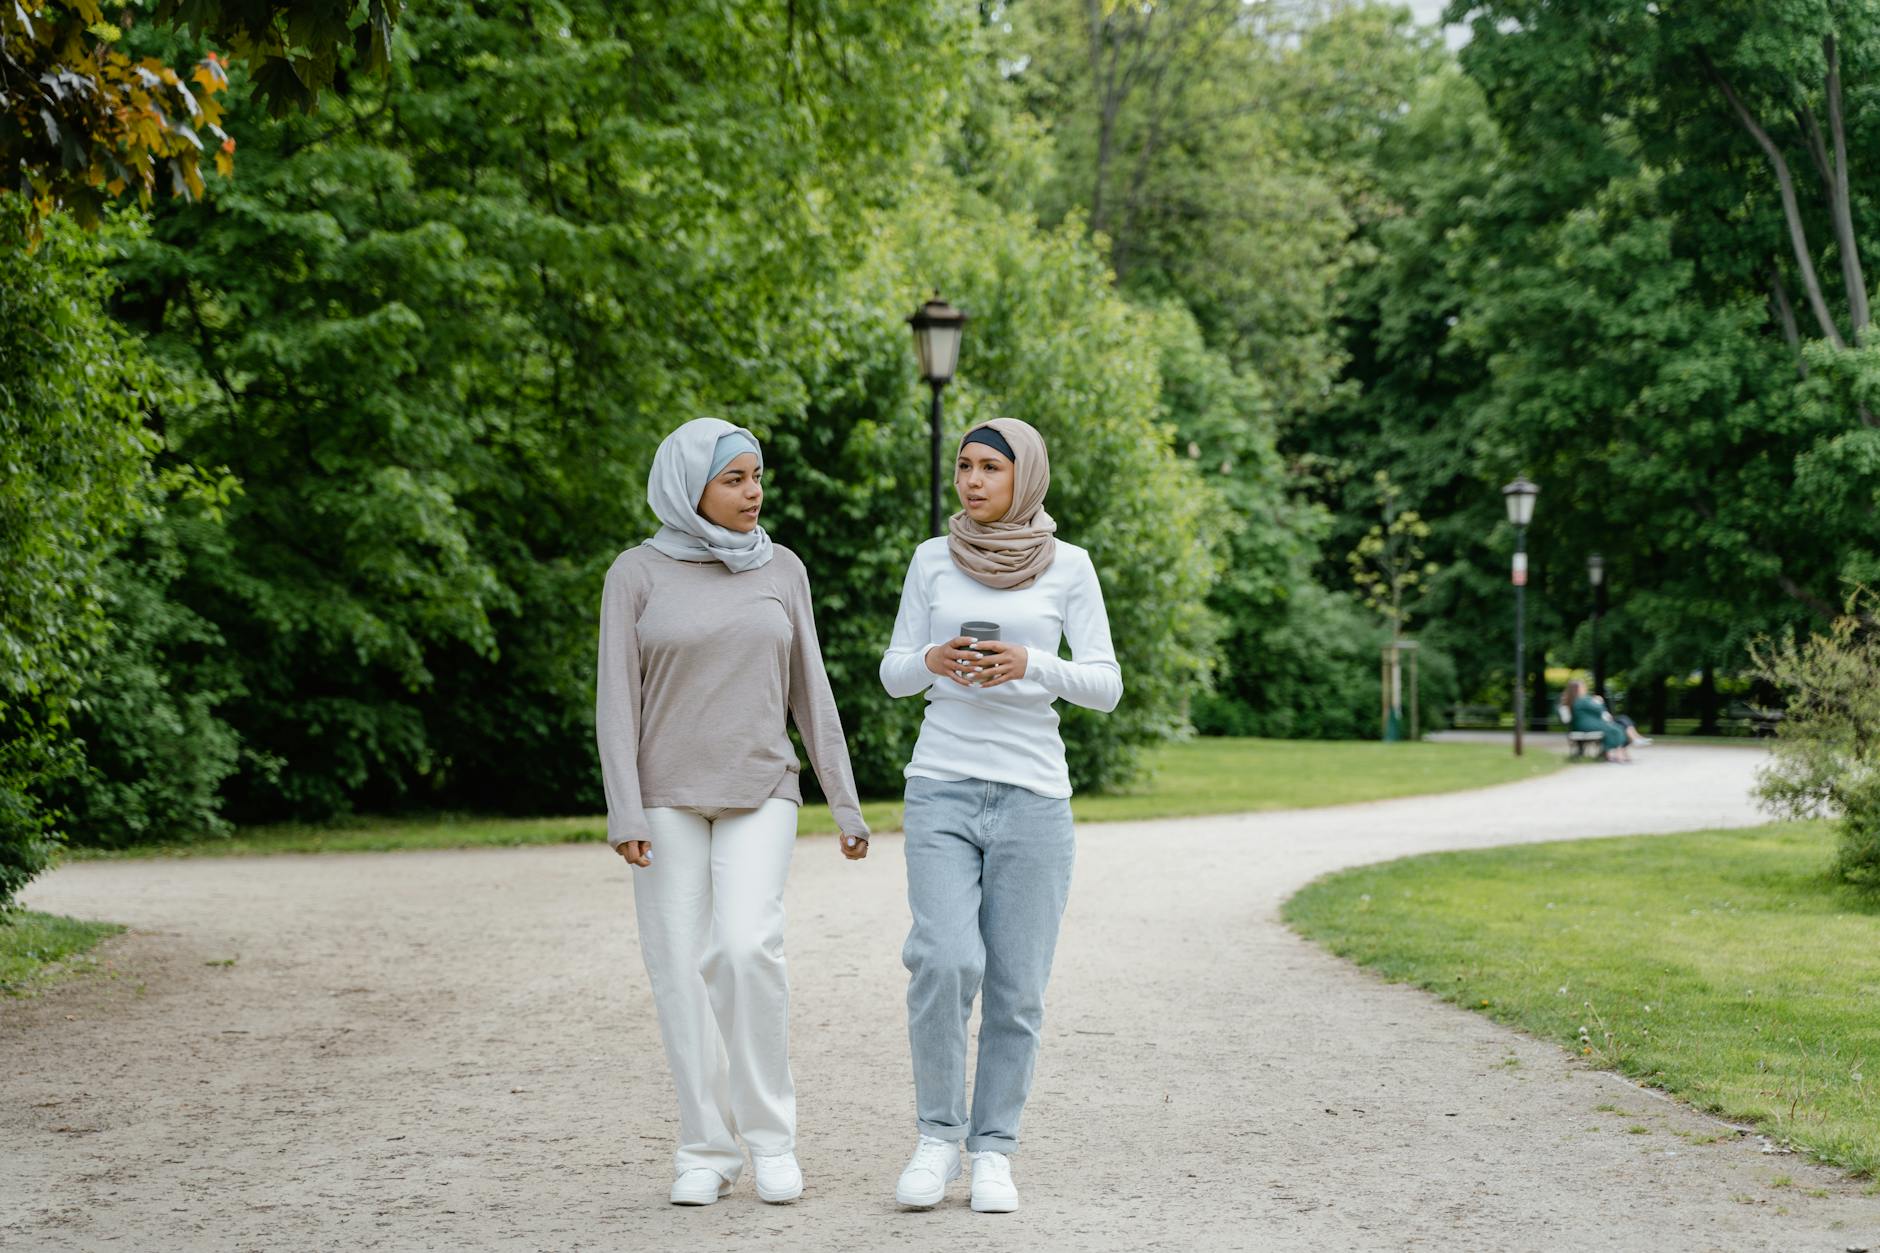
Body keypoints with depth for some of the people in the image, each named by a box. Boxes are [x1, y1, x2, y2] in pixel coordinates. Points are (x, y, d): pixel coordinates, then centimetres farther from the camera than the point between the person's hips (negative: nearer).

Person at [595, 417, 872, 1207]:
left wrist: (845, 804, 4)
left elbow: (809, 691, 6)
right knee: (682, 971, -3)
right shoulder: (636, 574, -3)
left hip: (758, 798, 1)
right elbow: (616, 699, -6)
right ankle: (707, 1151, 8)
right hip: (669, 800, 0)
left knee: (747, 951, -18)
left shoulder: (781, 570, 3)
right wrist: (624, 814, -15)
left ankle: (770, 1135, -5)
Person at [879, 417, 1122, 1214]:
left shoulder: (1069, 567, 1)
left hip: (1033, 797, 0)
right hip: (942, 792, 0)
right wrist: (932, 661, -14)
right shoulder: (933, 560, 5)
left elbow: (1105, 688, -1)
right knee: (945, 964, -15)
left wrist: (1030, 665, -19)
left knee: (1016, 989, -1)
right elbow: (895, 675, 8)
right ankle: (937, 1136, 2)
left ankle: (992, 1152, 12)